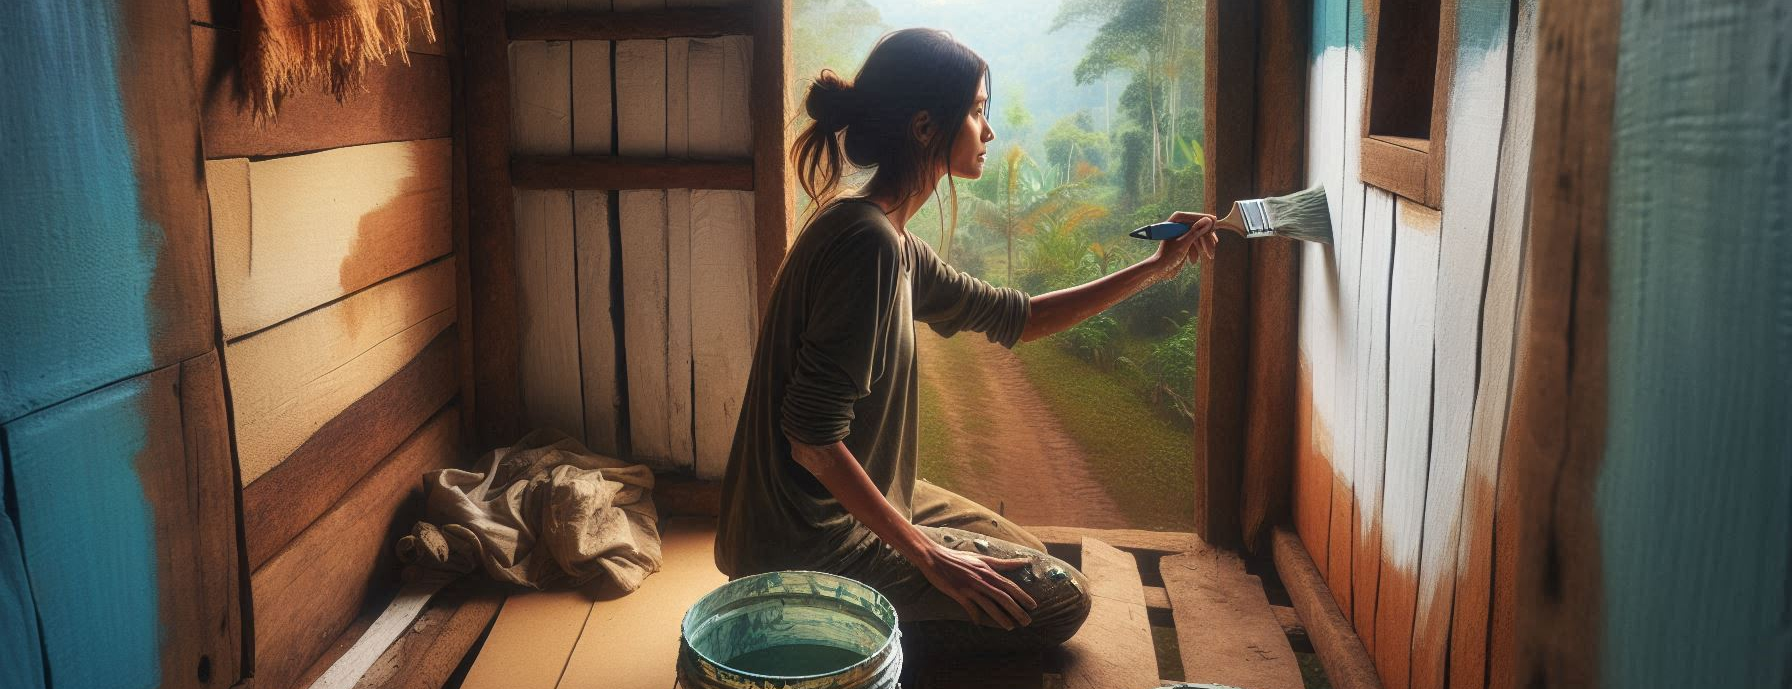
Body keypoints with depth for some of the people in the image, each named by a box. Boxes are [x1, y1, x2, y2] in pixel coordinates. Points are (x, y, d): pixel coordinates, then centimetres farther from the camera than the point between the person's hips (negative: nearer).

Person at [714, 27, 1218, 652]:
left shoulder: (891, 242, 6)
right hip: (809, 545, -9)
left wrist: (1153, 269, 17)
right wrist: (927, 556, -20)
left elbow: (1013, 317, 18)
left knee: (1027, 559, 22)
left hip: (851, 501, 9)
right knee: (1060, 600, -1)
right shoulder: (867, 243, -24)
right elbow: (813, 441, -28)